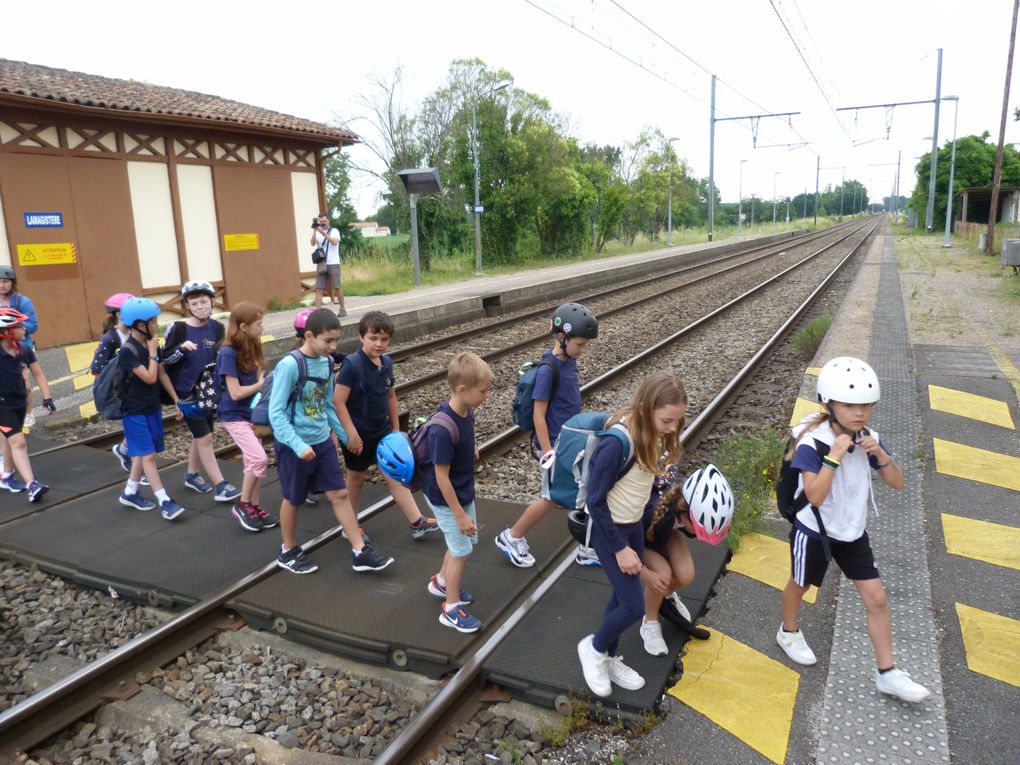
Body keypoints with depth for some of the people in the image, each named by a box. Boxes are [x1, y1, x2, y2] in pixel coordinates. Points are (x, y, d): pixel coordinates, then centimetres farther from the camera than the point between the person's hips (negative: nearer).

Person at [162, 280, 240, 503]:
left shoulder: (217, 328, -1)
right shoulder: (178, 328, -13)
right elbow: (164, 359, -9)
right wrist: (182, 348, -26)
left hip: (208, 390, 5)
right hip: (186, 391, -5)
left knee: (200, 436, 17)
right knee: (205, 438, -3)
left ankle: (192, 475, 37)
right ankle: (220, 485, 1)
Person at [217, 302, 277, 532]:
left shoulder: (252, 348, 4)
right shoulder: (229, 353, -20)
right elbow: (235, 393, -21)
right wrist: (261, 384, -13)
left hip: (252, 413, 8)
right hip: (235, 416, -8)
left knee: (253, 461, 13)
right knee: (259, 459, -14)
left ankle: (254, 506, 24)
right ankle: (242, 505, 4)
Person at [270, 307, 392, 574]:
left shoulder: (327, 362, 0)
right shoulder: (289, 366, -21)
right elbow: (276, 413, -21)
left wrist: (346, 436, 13)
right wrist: (299, 445, -29)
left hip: (322, 441, 6)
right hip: (294, 446, -6)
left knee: (340, 494, 7)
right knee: (293, 500, 12)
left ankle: (361, 552, 14)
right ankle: (289, 552, 33)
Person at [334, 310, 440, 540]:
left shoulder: (386, 363, -1)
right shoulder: (352, 364, -21)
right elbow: (338, 402, -21)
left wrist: (395, 428, 15)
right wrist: (352, 433, -23)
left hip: (382, 431, 5)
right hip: (358, 434, -5)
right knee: (357, 478, 11)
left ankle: (417, 523, 12)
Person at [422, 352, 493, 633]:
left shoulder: (467, 412, -8)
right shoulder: (443, 429, -34)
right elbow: (441, 476, -26)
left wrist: (470, 452, -2)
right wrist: (459, 514, -20)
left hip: (464, 492, 8)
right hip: (445, 499, -8)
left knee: (467, 541, 22)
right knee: (462, 550, 3)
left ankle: (441, 581, 47)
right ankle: (451, 609, 23)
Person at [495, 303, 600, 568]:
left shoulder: (569, 361, 2)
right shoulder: (548, 369, -22)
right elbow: (538, 416, -20)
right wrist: (547, 453, -19)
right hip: (556, 445, -8)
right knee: (552, 498, 6)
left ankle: (588, 549, 26)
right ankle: (511, 537, 26)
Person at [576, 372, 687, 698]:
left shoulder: (654, 434, -8)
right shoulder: (618, 443, -31)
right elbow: (596, 501, -23)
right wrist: (620, 548, -18)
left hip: (635, 525, 7)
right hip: (608, 529, -7)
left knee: (622, 597, 19)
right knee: (634, 606, -2)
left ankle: (608, 659, 39)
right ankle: (594, 647, 25)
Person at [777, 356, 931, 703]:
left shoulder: (867, 439, -8)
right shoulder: (812, 442, -26)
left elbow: (897, 484, -3)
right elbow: (815, 497, -33)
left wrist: (880, 454, -21)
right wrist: (835, 455, -37)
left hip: (853, 531, 5)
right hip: (813, 531, -5)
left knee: (877, 598, 5)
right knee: (800, 585, 18)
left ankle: (887, 672, 19)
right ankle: (789, 633, 46)